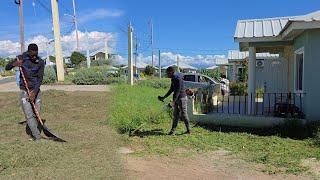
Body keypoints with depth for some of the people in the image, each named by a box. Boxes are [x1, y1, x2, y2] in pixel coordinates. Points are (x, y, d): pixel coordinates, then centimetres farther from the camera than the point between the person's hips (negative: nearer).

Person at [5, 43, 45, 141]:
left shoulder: (40, 62, -4)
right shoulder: (21, 58, -4)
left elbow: (40, 78, -9)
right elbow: (7, 67, 3)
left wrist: (34, 92, -20)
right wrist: (14, 64, -21)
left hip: (36, 90, 1)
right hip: (24, 91, -1)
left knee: (36, 114, 2)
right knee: (29, 115, -9)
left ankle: (30, 130, 22)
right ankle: (37, 136, -8)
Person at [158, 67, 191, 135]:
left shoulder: (178, 79, -19)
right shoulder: (173, 79, 10)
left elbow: (178, 91, -25)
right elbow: (171, 90, 17)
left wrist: (174, 101, -29)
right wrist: (164, 97, 18)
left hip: (182, 98, -9)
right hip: (177, 98, 9)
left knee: (184, 114, 0)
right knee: (176, 114, 9)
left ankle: (188, 130, 13)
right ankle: (173, 130, 12)